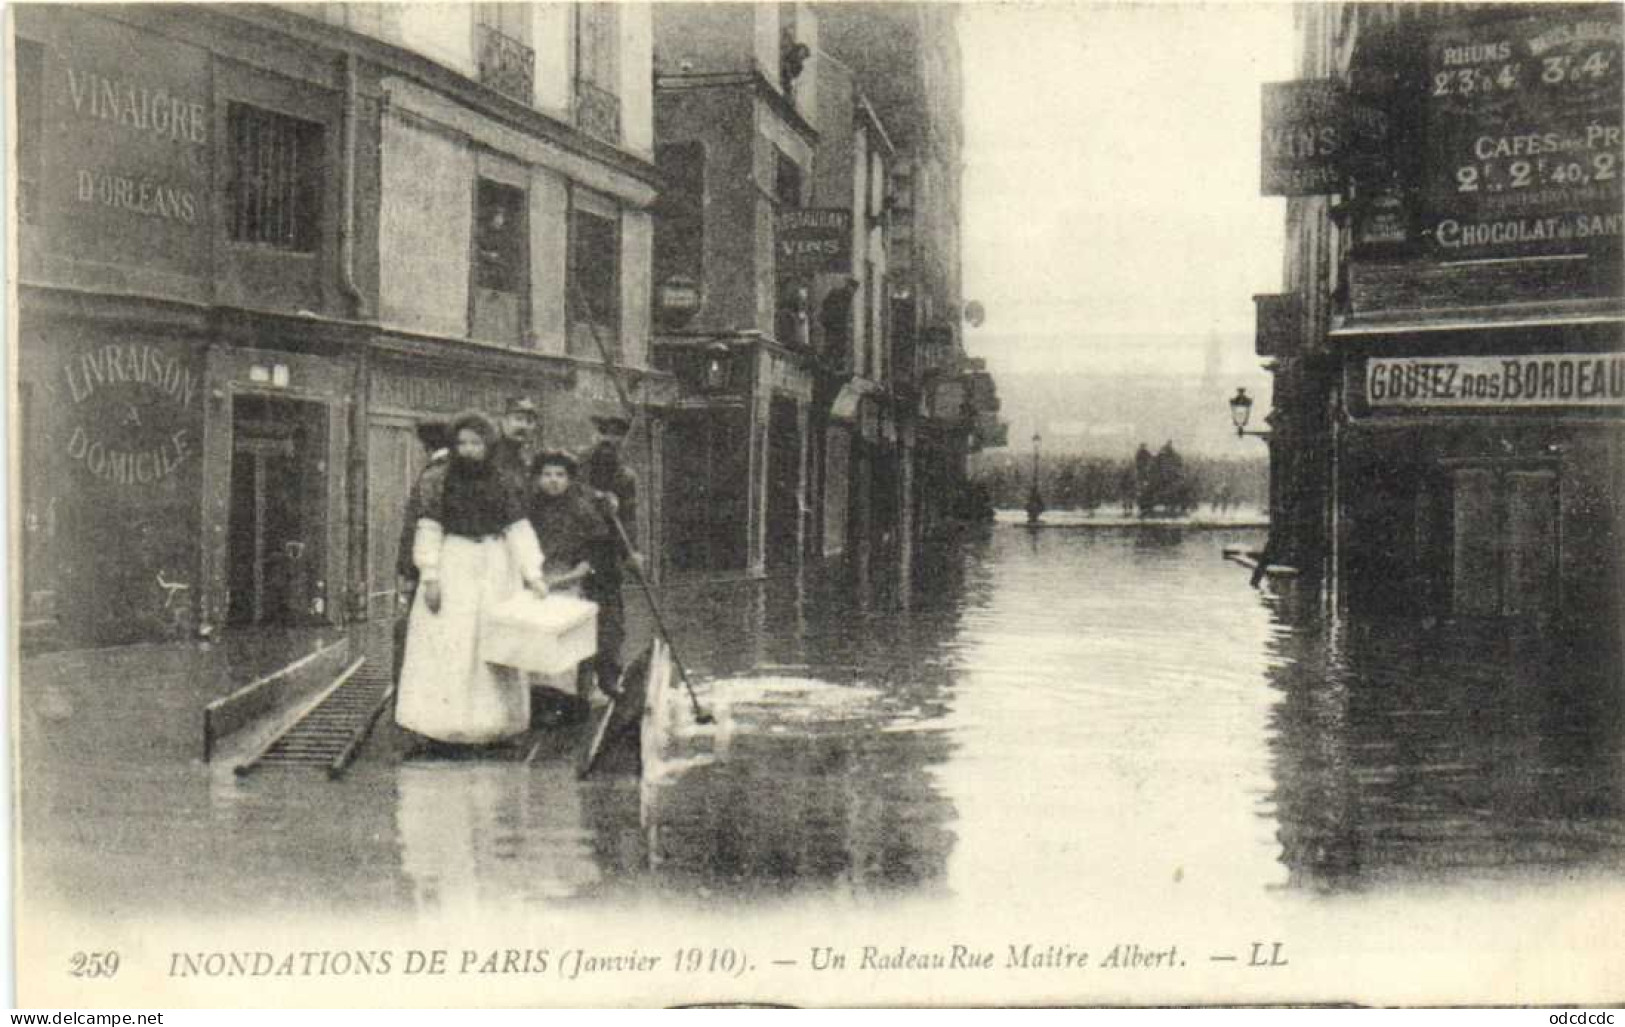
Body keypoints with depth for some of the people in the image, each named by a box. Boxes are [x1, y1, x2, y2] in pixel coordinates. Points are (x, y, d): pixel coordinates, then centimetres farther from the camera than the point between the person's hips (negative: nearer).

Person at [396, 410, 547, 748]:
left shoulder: (504, 485, 5)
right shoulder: (439, 480, 1)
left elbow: (519, 530, 2)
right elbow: (429, 529, -2)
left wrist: (533, 574, -7)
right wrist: (429, 576, -10)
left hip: (495, 568, 2)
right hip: (452, 567, -2)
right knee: (447, 646, -4)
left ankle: (494, 723, 10)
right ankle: (443, 723, 0)